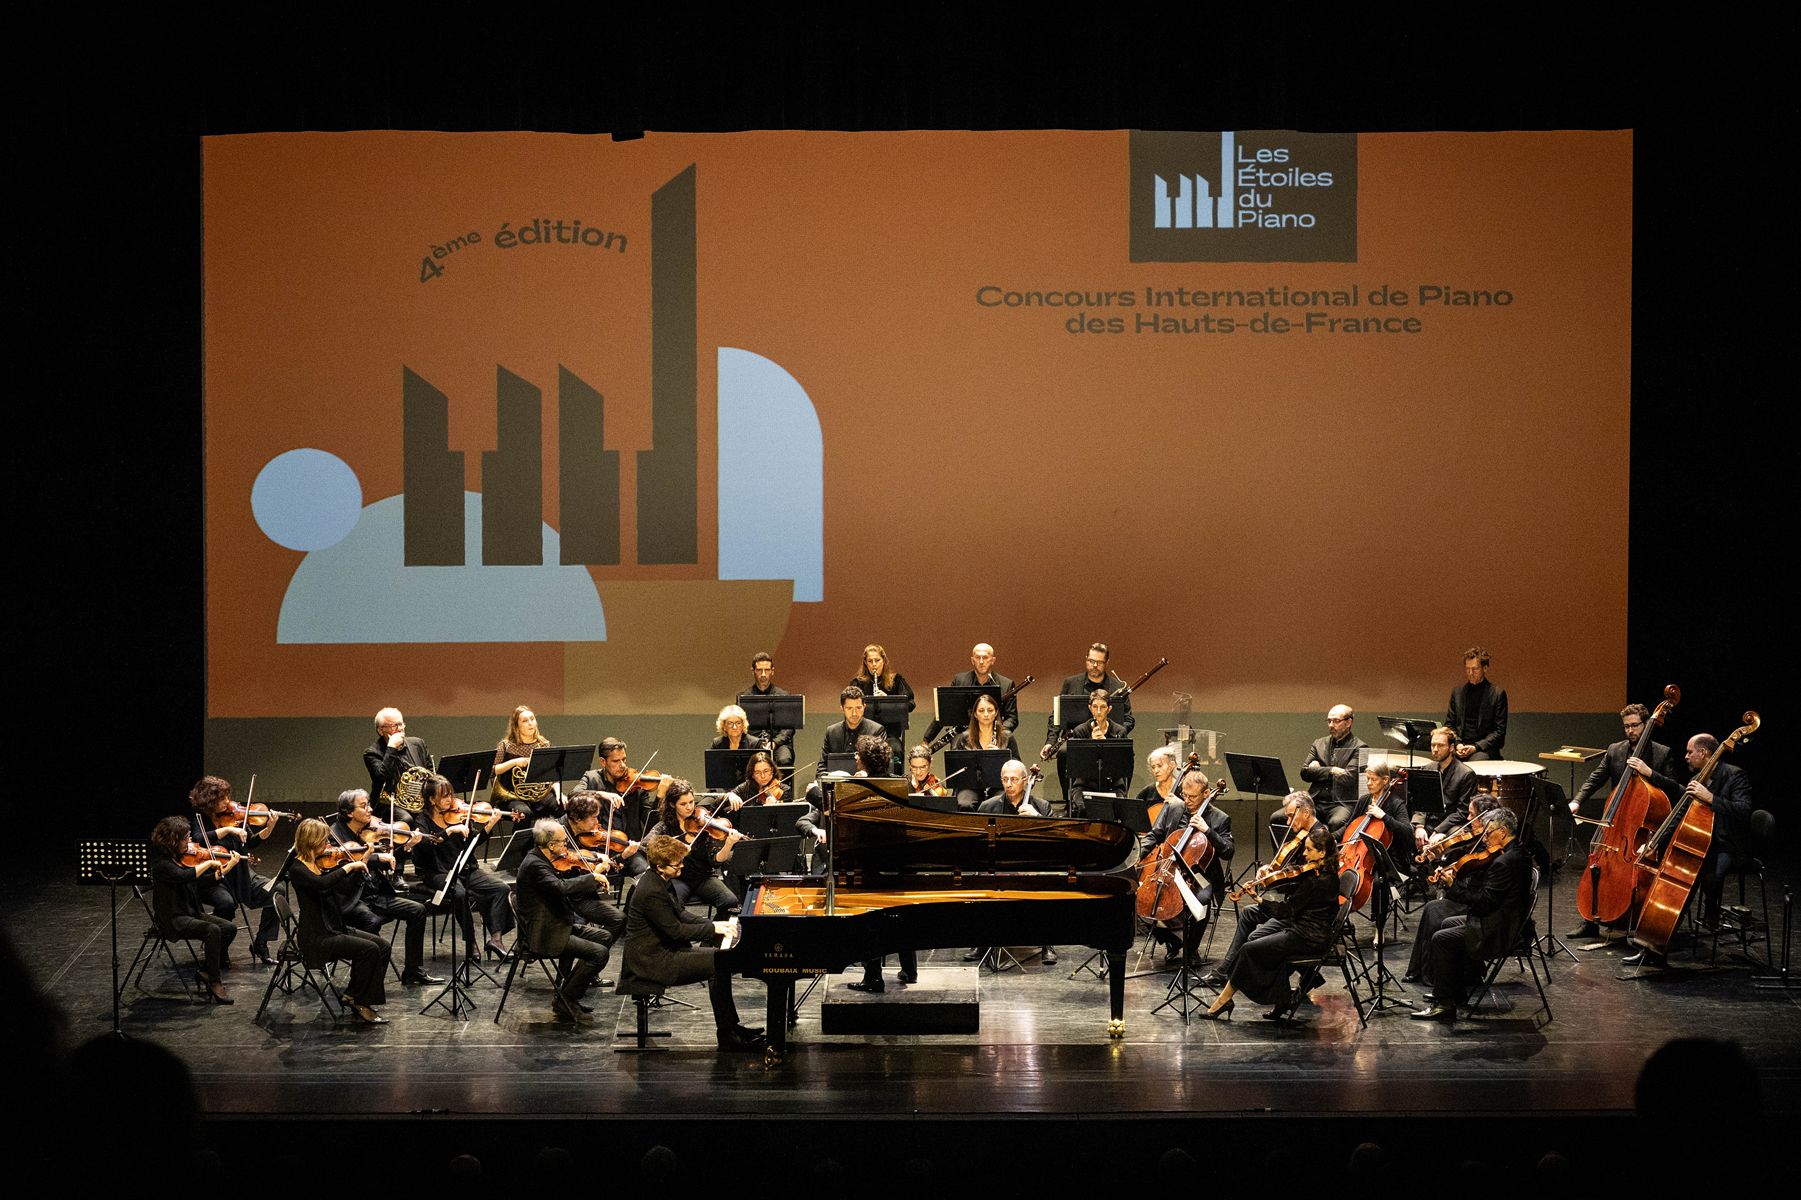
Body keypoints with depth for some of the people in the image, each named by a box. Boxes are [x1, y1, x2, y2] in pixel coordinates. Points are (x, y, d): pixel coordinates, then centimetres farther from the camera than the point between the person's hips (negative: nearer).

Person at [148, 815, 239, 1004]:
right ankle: (214, 982, -21)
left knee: (229, 927, -9)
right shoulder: (161, 862, -15)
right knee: (213, 930, -29)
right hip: (173, 919, -8)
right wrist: (209, 863, -23)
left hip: (192, 913, 8)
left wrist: (229, 866, 9)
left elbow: (209, 879, 18)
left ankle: (208, 970, 4)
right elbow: (183, 877, -33)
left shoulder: (183, 858, 10)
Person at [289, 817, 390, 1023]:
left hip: (336, 929, 9)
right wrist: (349, 866, -26)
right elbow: (322, 883, -34)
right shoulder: (298, 869, -15)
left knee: (382, 946, -4)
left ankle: (359, 1000, -1)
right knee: (368, 949, -21)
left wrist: (362, 862, 5)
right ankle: (355, 999, -4)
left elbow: (347, 889, 14)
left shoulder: (322, 864, 10)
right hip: (316, 937, -9)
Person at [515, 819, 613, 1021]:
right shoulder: (534, 865, -22)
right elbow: (561, 887, -37)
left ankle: (568, 994, 18)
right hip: (544, 936, -11)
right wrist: (593, 877, -26)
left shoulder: (542, 861, 10)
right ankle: (564, 1002, -5)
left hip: (557, 926, 11)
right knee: (599, 953, -16)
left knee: (603, 936, 17)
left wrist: (594, 878, 2)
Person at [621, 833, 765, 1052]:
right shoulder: (651, 892, -23)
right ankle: (727, 1035, -12)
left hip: (665, 950, 11)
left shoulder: (663, 882, 9)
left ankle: (731, 1027, 8)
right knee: (718, 964, -17)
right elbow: (676, 931, -21)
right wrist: (712, 928, -13)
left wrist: (713, 925, 5)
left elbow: (679, 916, 18)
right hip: (652, 960, -11)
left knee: (723, 958, 6)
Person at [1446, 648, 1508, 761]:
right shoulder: (1457, 691, 14)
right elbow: (1449, 724, 16)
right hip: (1459, 746, 3)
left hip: (1484, 748, -3)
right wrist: (1457, 744, -3)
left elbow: (1499, 731, -1)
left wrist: (1476, 746, -12)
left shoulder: (1497, 694, 1)